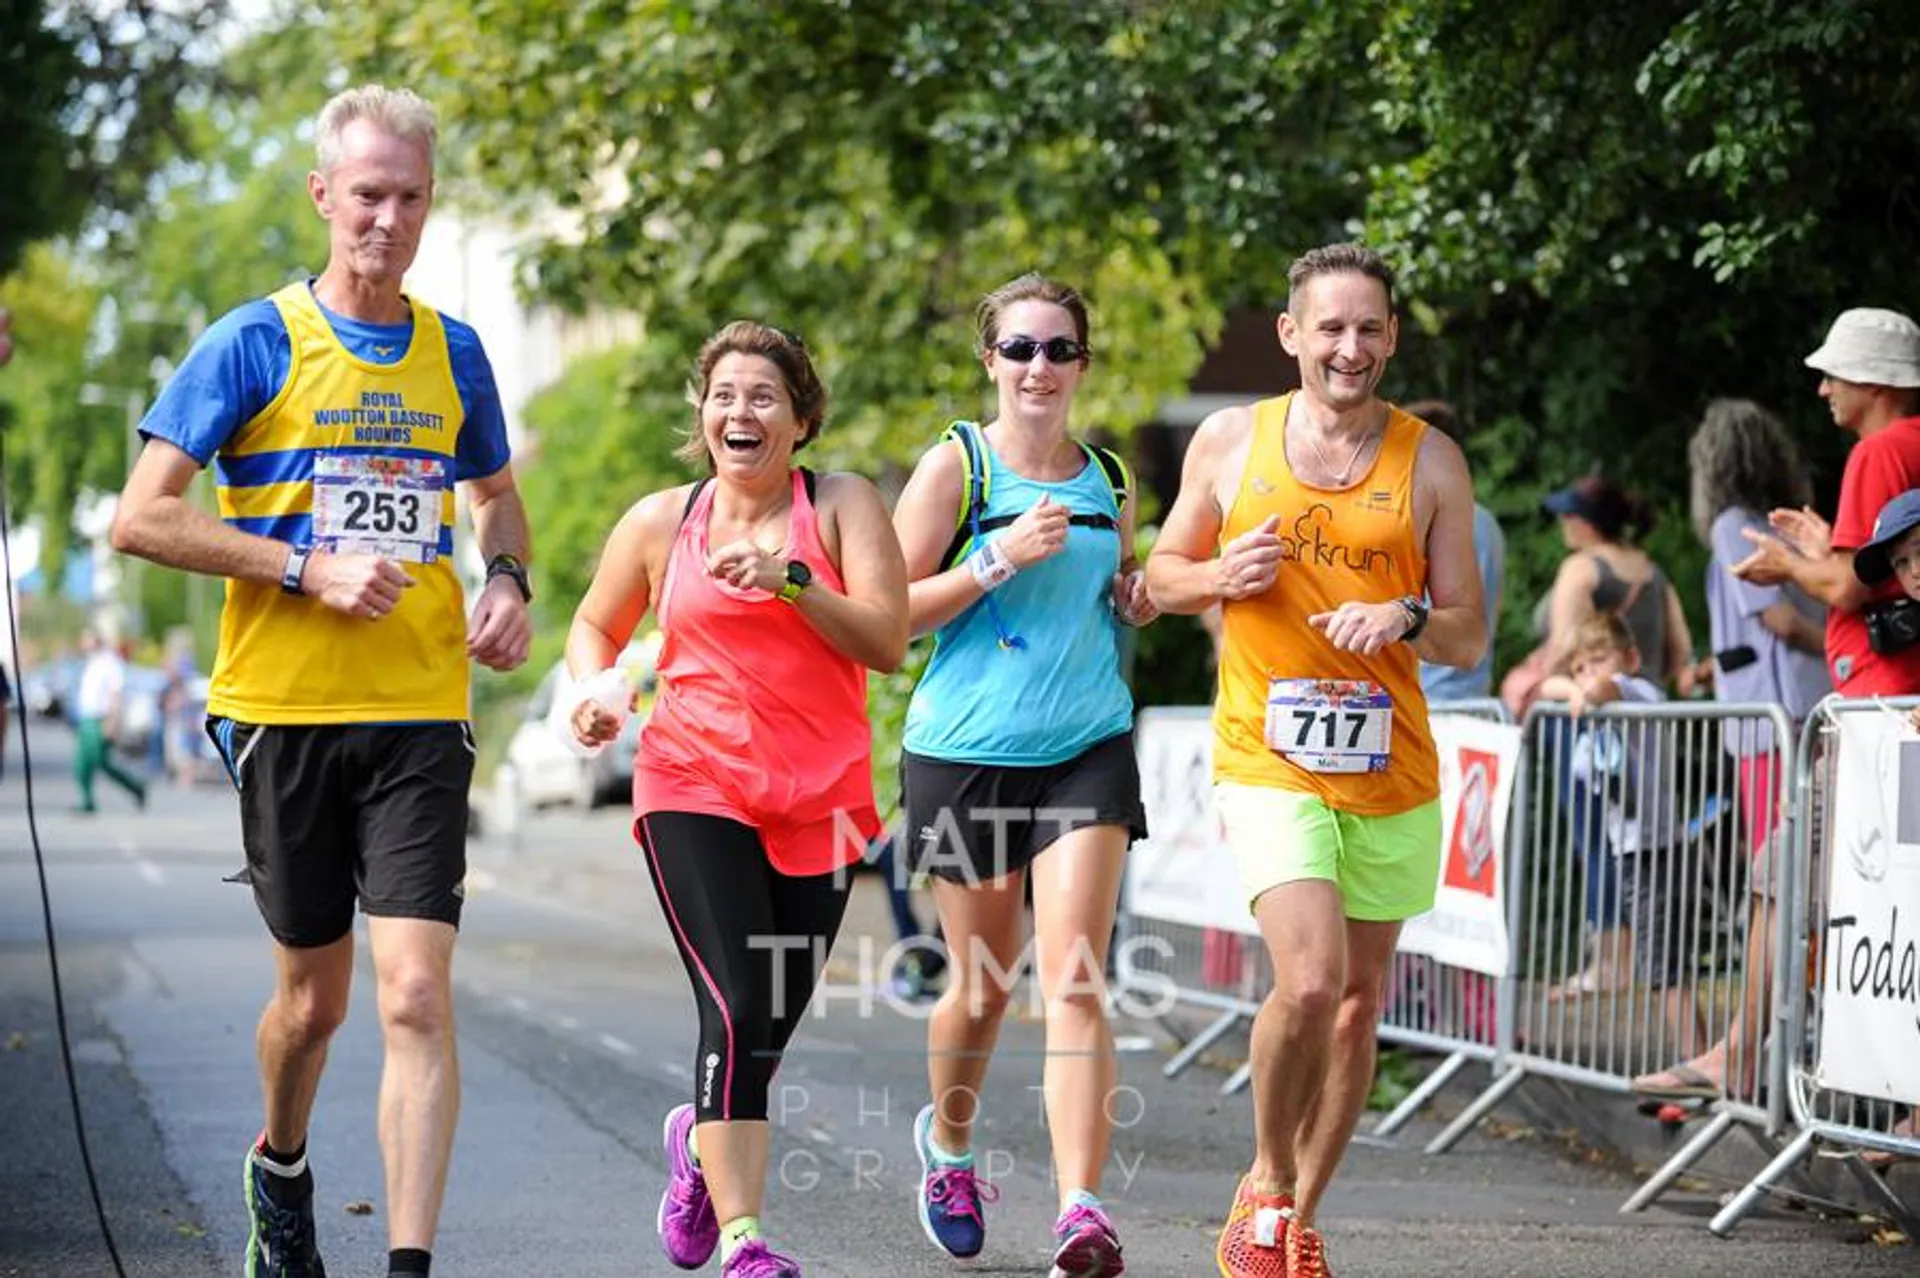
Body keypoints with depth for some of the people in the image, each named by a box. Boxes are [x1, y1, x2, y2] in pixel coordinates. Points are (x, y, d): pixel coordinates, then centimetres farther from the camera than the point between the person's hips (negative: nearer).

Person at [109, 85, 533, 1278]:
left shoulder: (454, 352, 8)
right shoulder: (254, 343, -4)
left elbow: (497, 496, 26)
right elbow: (143, 517, -8)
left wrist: (508, 582, 4)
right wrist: (312, 568, -15)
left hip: (420, 714, 2)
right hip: (284, 710, -2)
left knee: (418, 998, -11)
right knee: (314, 996, 12)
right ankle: (282, 1170, 42)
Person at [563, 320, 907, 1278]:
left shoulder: (843, 506, 2)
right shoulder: (660, 523, 6)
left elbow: (888, 642, -9)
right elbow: (595, 626, 22)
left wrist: (788, 580, -20)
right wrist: (593, 693, 1)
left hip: (819, 799, 1)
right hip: (692, 790, -1)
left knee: (772, 1024, 9)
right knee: (739, 1010, -16)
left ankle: (703, 1140, 42)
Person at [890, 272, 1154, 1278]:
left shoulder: (1108, 481, 11)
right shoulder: (956, 465, -3)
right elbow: (889, 612, -8)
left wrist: (1134, 605, 5)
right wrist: (1002, 557, -18)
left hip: (1089, 750, 2)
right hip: (967, 749, -2)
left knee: (1074, 981, -12)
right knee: (982, 981, 10)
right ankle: (948, 1144, 40)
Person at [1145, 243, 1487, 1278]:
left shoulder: (1430, 460, 3)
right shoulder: (1229, 440, 3)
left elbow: (1471, 637, 5)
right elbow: (1160, 579, 14)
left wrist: (1406, 619, -17)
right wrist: (1223, 576, -8)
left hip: (1392, 770, 3)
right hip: (1269, 764, -2)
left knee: (1359, 999, 10)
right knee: (1310, 984, -19)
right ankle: (1266, 1182, 5)